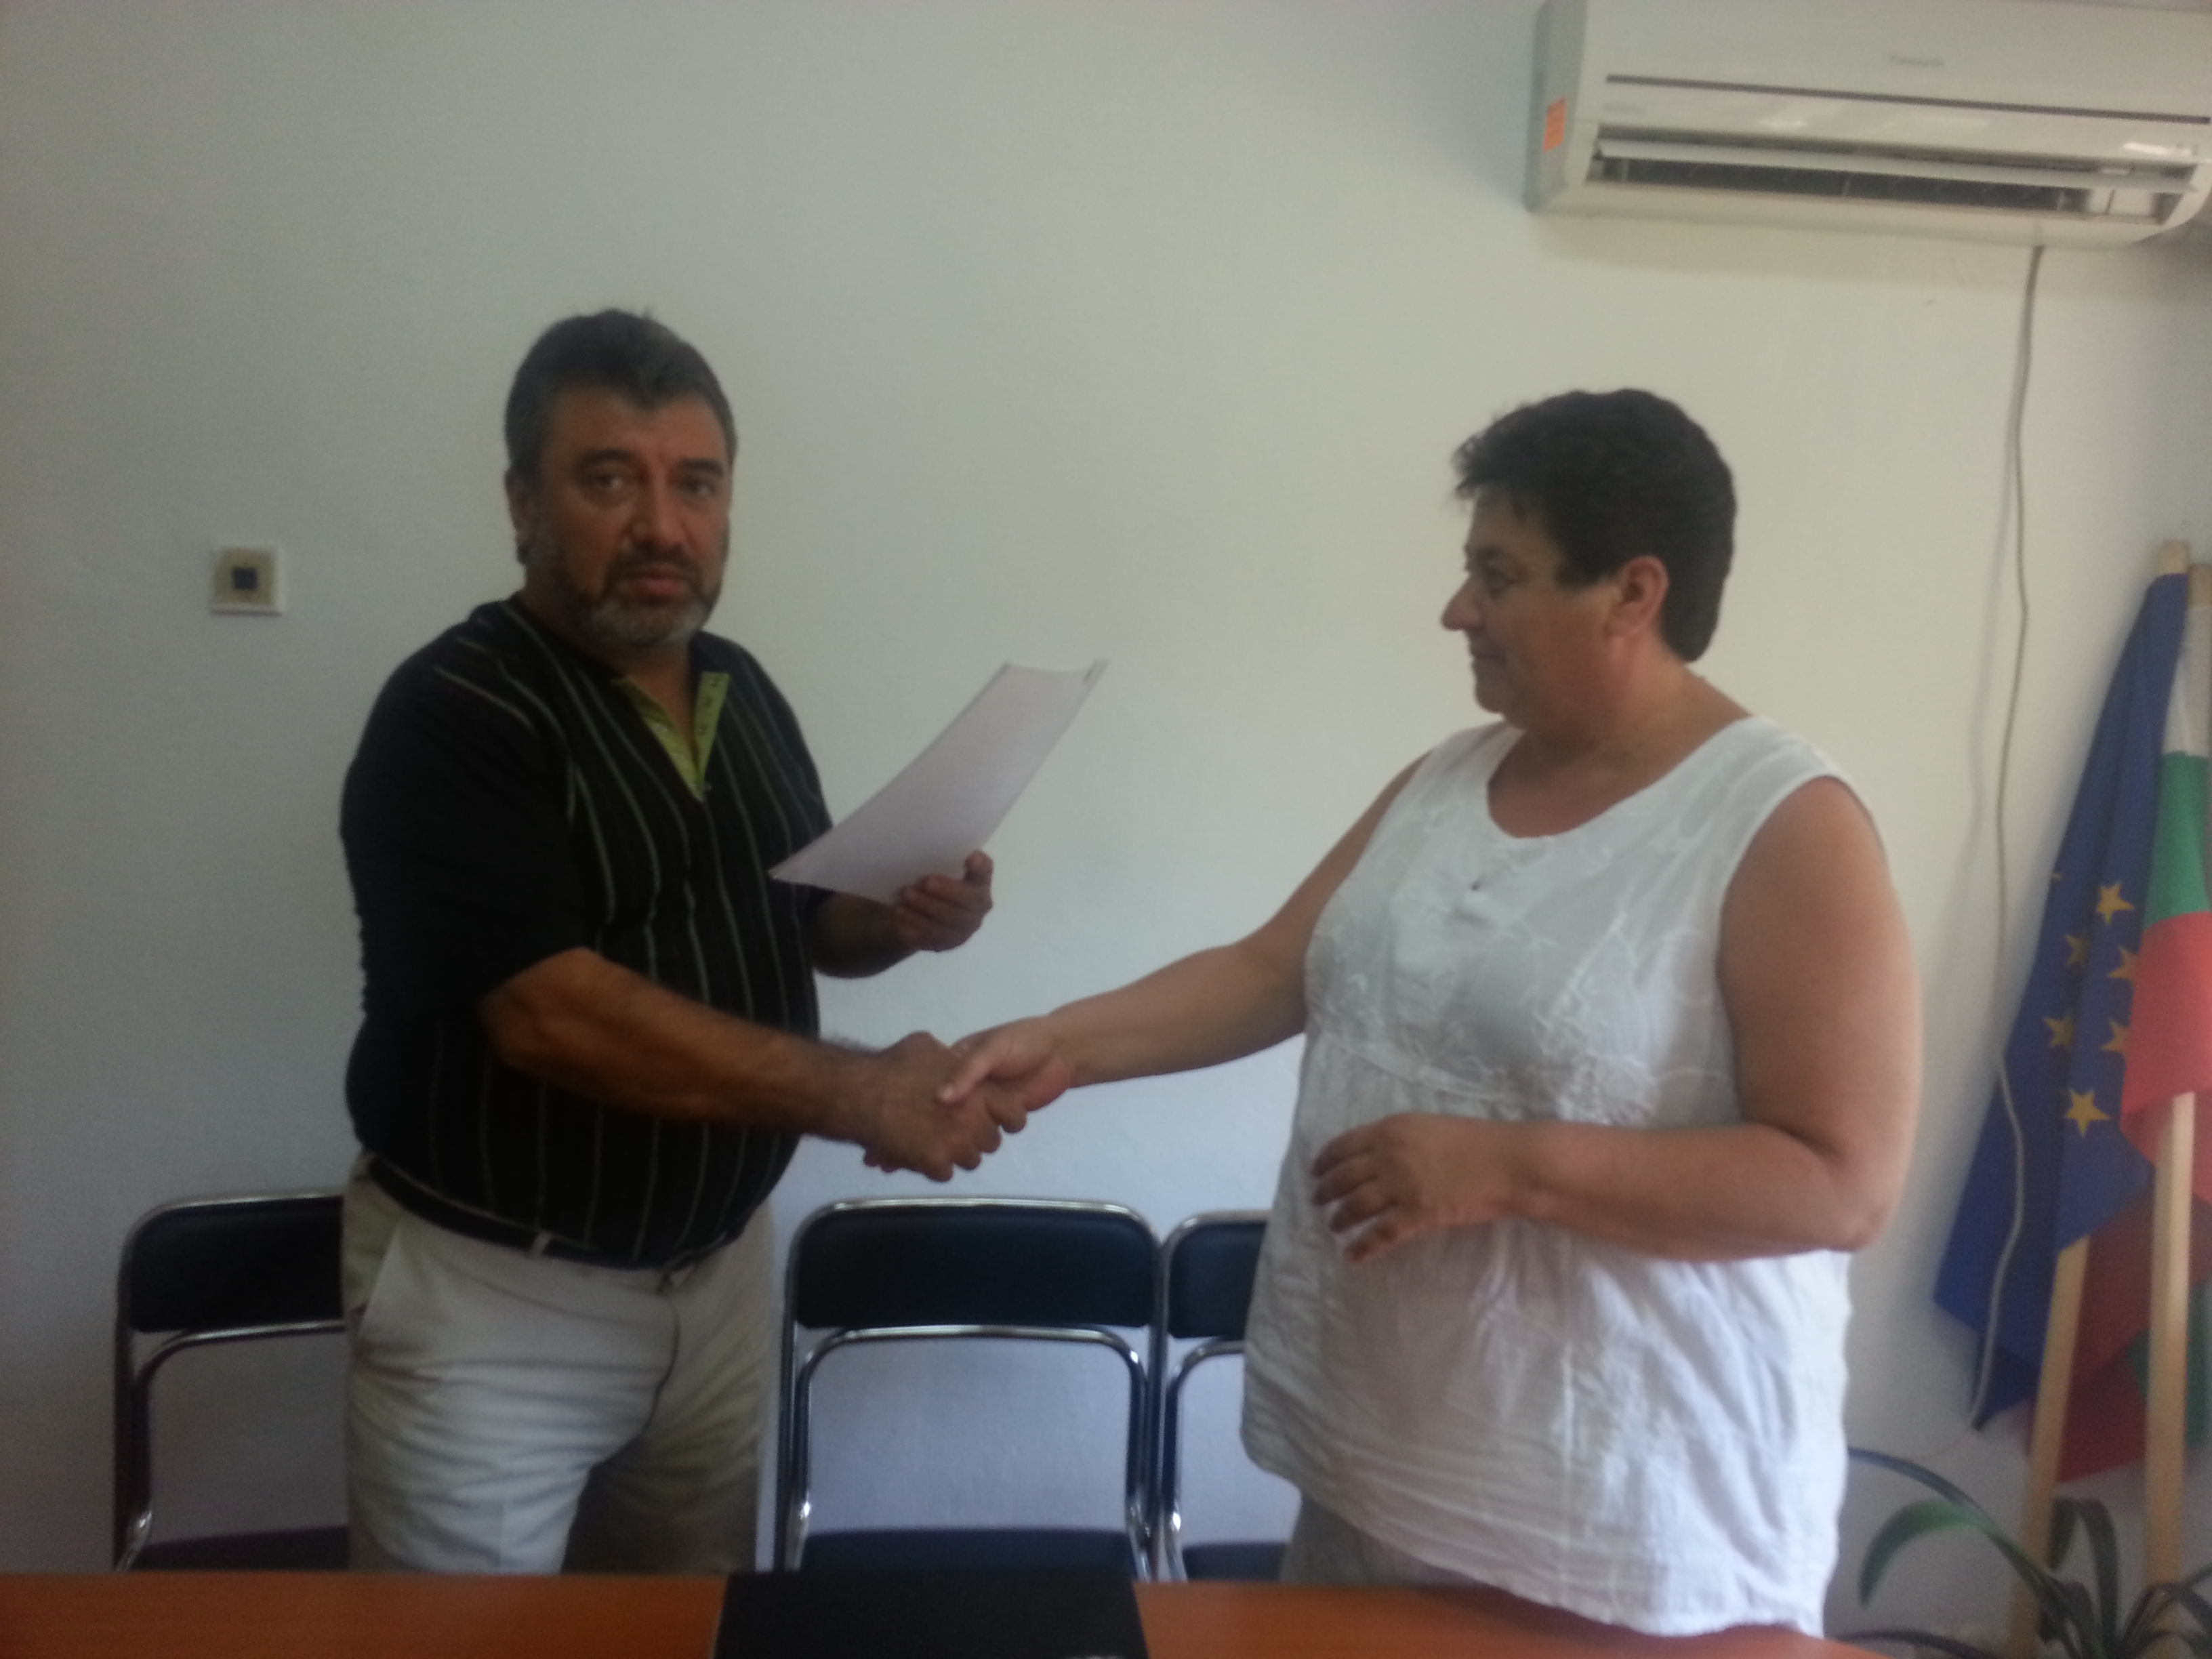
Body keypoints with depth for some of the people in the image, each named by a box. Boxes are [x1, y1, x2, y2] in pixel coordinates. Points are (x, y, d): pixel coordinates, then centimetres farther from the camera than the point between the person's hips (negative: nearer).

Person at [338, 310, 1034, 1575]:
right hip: (496, 1289, -6)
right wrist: (862, 1097, -27)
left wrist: (903, 921, -9)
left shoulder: (744, 692, 3)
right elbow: (555, 1014, -28)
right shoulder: (454, 715, -19)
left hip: (721, 1266, 6)